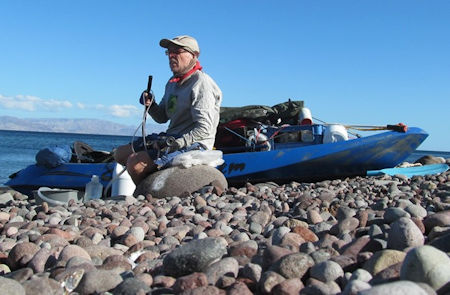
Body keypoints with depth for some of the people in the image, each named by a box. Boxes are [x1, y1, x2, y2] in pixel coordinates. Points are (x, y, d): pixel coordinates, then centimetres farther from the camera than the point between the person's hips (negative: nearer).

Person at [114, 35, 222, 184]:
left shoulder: (202, 83, -16)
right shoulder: (172, 83, 12)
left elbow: (204, 130, -23)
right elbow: (162, 118, 18)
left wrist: (174, 143, -27)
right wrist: (151, 105, -3)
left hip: (194, 144, -10)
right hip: (171, 138, 10)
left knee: (134, 163, -23)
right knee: (120, 153, 10)